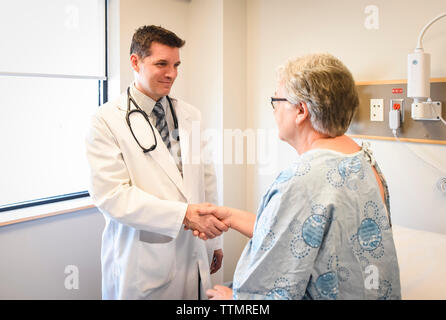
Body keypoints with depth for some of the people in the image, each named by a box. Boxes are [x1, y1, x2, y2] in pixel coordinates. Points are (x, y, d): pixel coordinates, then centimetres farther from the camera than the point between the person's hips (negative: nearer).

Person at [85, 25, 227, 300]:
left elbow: (207, 180, 10)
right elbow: (111, 194, -17)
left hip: (193, 254, 5)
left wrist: (215, 240, 12)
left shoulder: (191, 115, 7)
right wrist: (184, 213, -23)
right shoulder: (108, 120, -9)